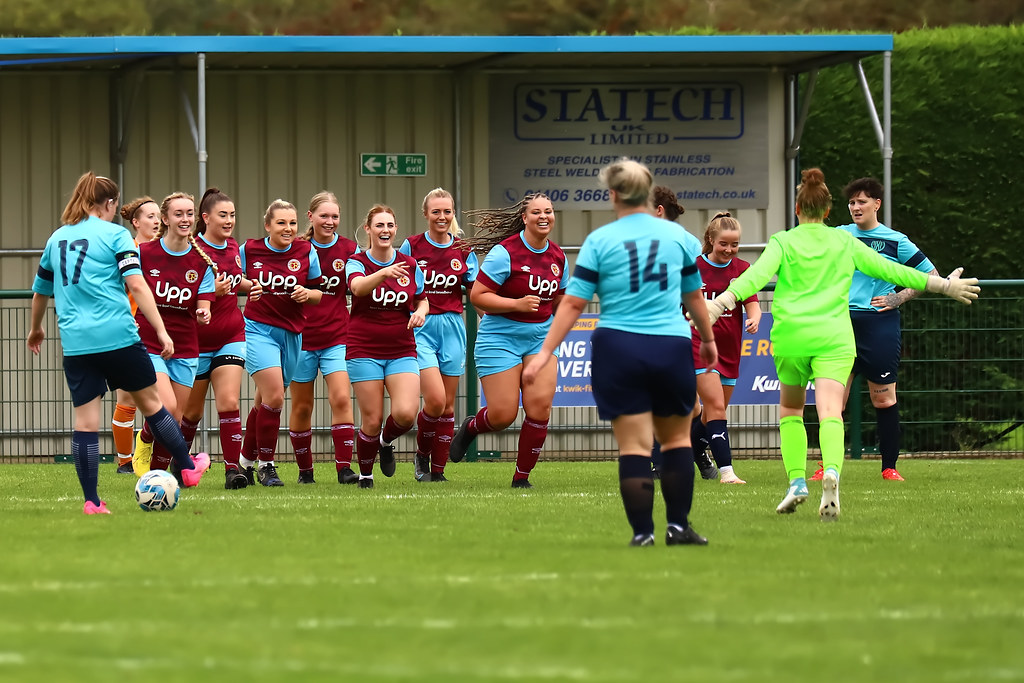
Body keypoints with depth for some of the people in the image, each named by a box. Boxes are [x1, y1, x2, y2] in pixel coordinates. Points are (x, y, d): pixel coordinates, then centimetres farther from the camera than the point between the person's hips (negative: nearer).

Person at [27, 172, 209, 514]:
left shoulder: (57, 238, 15)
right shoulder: (115, 235, -1)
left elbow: (40, 290, 26)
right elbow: (136, 284, -12)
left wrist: (35, 329, 44)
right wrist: (161, 331, -12)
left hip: (75, 342, 4)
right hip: (117, 337, -4)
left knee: (85, 420, 2)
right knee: (151, 402, 13)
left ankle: (91, 501, -1)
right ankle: (188, 468, 27)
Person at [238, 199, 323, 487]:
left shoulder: (306, 252, 1)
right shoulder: (249, 250, -3)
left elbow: (320, 294, 8)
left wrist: (307, 294, -13)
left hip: (291, 334, 3)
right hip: (258, 330, -3)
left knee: (264, 403, 11)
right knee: (274, 396, -19)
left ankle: (247, 460, 30)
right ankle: (265, 464, -5)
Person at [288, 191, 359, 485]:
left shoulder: (348, 249, 1)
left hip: (337, 337, 0)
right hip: (301, 337, 0)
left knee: (341, 398, -15)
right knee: (302, 407, 6)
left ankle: (344, 467, -14)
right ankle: (305, 469, 20)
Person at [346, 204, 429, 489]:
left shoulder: (410, 265, 5)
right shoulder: (357, 262, -5)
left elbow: (422, 299, 20)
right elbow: (358, 286, -28)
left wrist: (420, 312, -5)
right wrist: (383, 273, -48)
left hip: (402, 351, 2)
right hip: (364, 351, -2)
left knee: (405, 413, -17)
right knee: (372, 421, -5)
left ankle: (386, 441, 18)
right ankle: (365, 474, 19)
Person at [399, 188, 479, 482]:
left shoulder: (463, 250, 6)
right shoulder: (412, 246, -1)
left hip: (452, 328, 3)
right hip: (420, 328, -3)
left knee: (448, 406, 4)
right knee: (435, 400, -16)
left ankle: (438, 469, 14)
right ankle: (422, 454, 9)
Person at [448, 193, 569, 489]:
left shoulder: (558, 257, 6)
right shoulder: (506, 252, -13)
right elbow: (477, 296, -15)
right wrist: (517, 304, -23)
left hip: (540, 339, 5)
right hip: (500, 338, -5)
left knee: (540, 407, -11)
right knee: (503, 416, -7)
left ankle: (522, 476, 6)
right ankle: (471, 427, 30)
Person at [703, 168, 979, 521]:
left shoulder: (783, 242, 5)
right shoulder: (845, 243, 11)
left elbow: (756, 276, -12)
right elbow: (888, 269, 15)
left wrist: (721, 303, -20)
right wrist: (942, 284, 23)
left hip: (790, 335, 0)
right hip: (834, 338, 0)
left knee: (790, 409, 19)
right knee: (830, 412, -13)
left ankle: (797, 481, 6)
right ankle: (831, 471, -40)